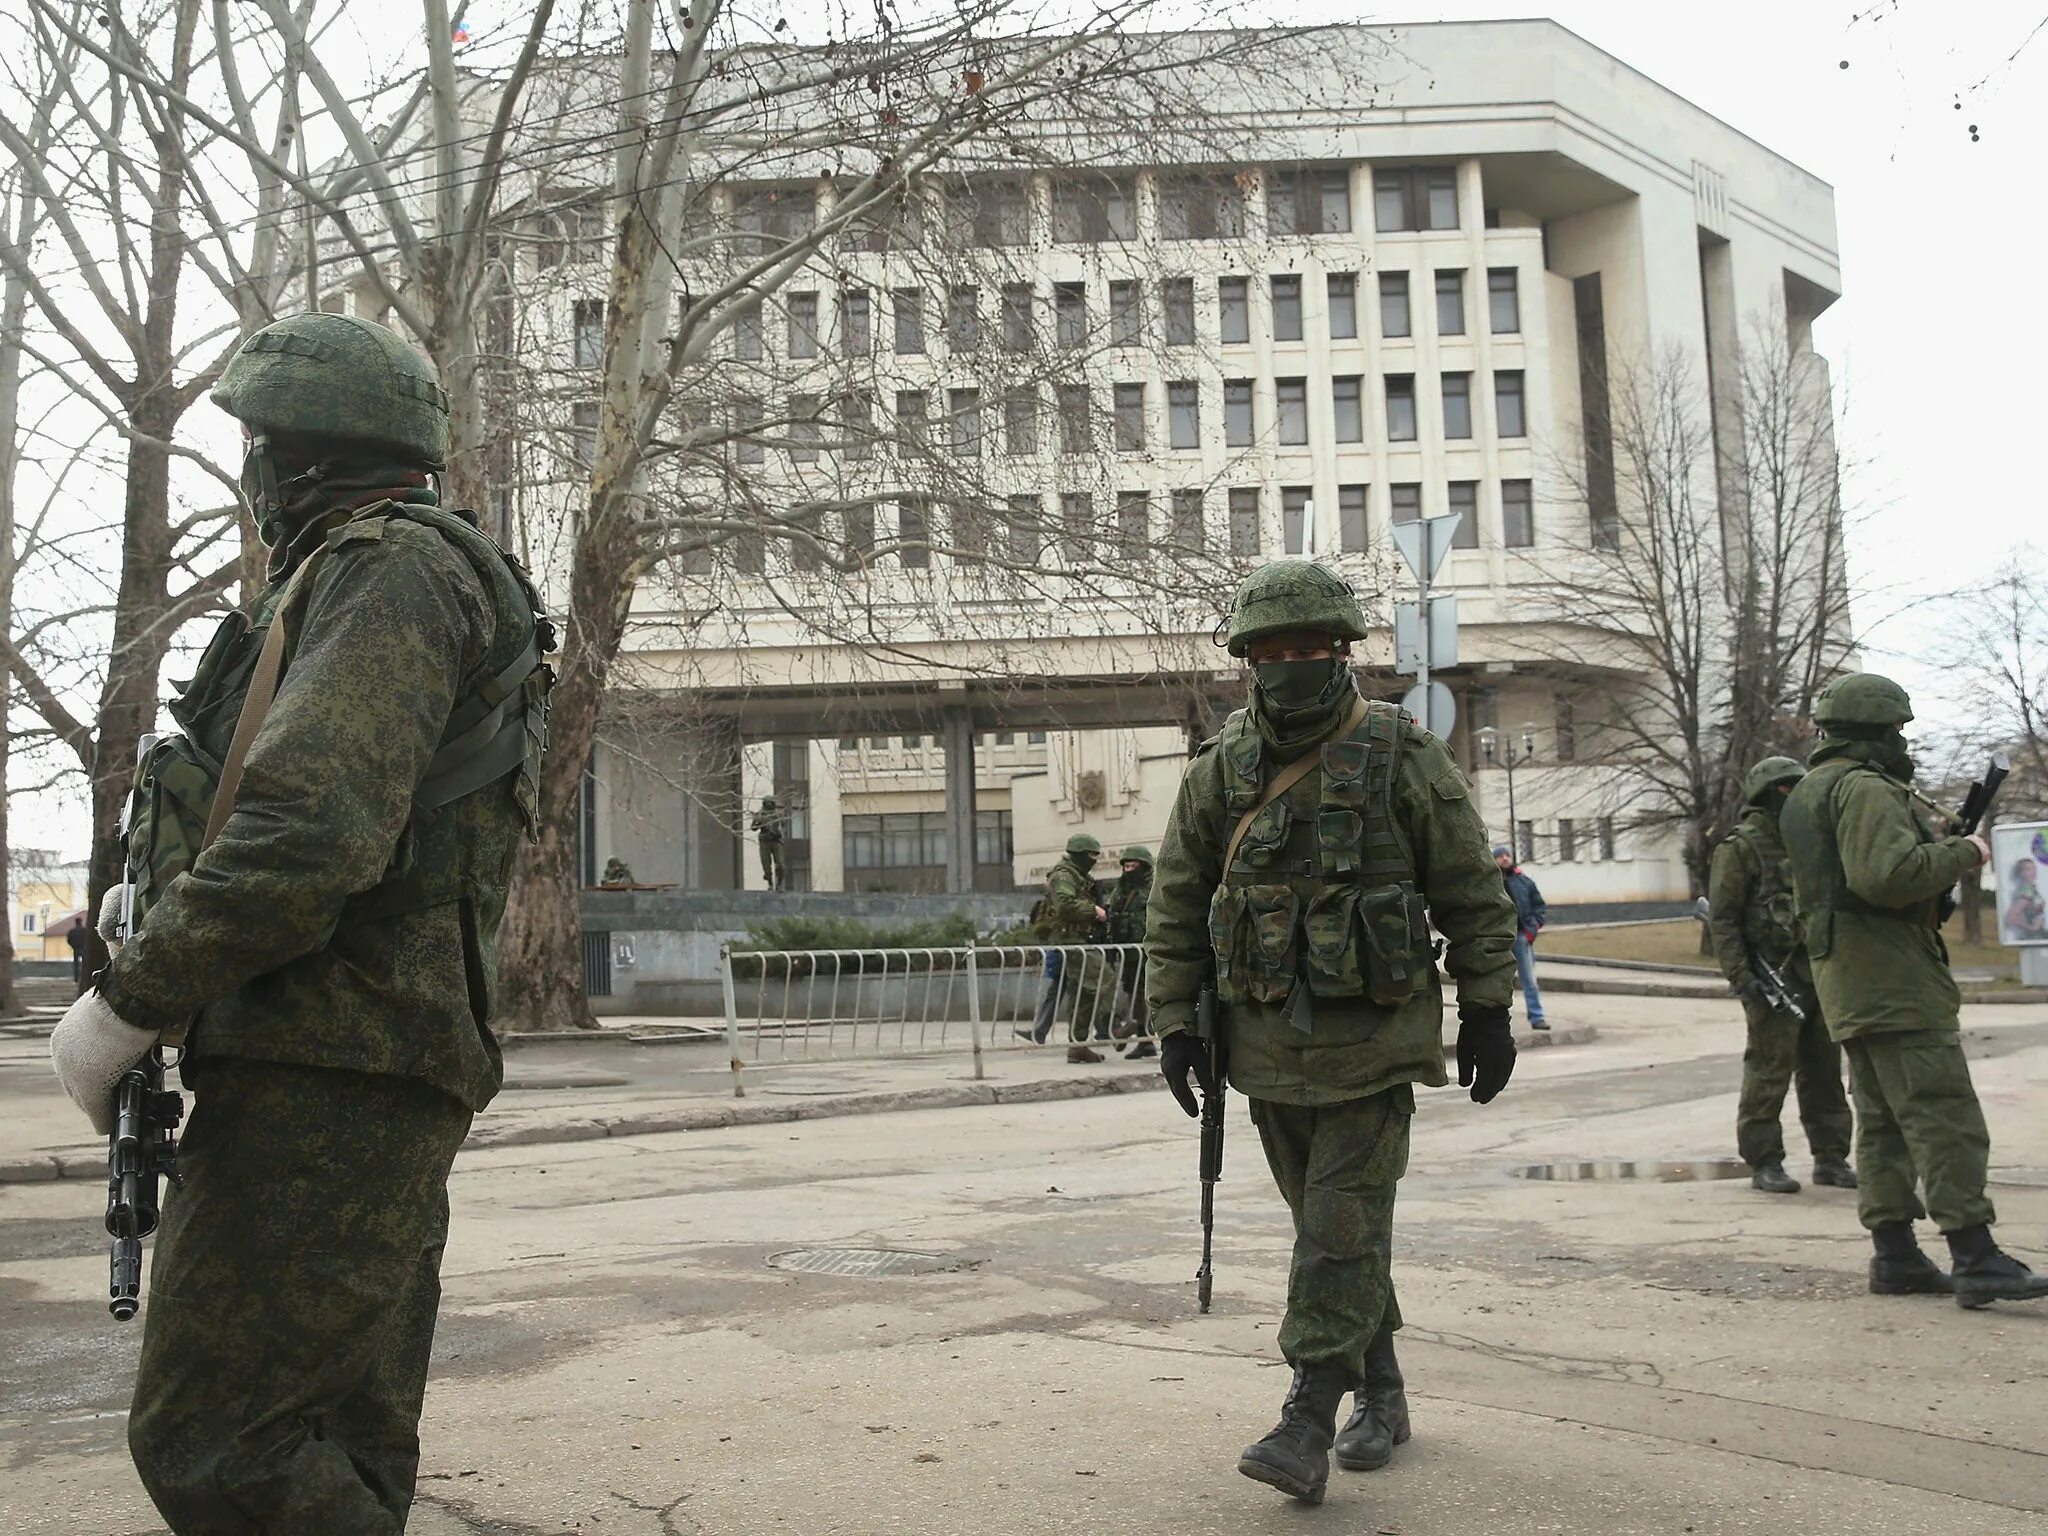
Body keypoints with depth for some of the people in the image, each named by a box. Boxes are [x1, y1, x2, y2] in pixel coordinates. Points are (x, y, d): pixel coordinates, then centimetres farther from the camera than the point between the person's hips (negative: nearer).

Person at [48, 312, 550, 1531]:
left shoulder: (392, 569, -8)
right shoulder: (365, 580, 26)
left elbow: (313, 827, -22)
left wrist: (130, 1001, -14)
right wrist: (163, 900, 14)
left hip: (333, 1077, -10)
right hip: (358, 1079, 10)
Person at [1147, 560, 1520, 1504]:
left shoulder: (1406, 760, -5)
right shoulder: (1219, 770, 2)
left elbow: (1474, 895, -1)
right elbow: (1176, 905, 6)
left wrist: (1488, 1014, -1)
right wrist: (1175, 1023, 3)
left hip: (1374, 1039, -4)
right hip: (1270, 1042, 4)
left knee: (1343, 1227, -7)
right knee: (1329, 1227, 13)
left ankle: (1308, 1422, -3)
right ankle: (1380, 1396, 29)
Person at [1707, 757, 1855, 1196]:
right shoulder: (1741, 847, -6)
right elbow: (1722, 919, -11)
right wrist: (1742, 978, -18)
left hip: (1819, 975, 7)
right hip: (1775, 978, -7)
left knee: (1825, 1071, 11)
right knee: (1769, 1073, -4)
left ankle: (1831, 1158, 20)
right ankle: (1763, 1163, 4)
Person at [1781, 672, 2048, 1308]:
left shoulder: (1809, 792, 19)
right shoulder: (1865, 788, -13)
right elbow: (1887, 874, -26)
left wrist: (1930, 837, 19)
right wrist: (1961, 852, -11)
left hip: (1844, 981, 10)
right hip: (1893, 976, -10)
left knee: (1883, 1121, 11)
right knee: (1945, 1118, -9)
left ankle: (1894, 1255, 14)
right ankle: (1976, 1259, -8)